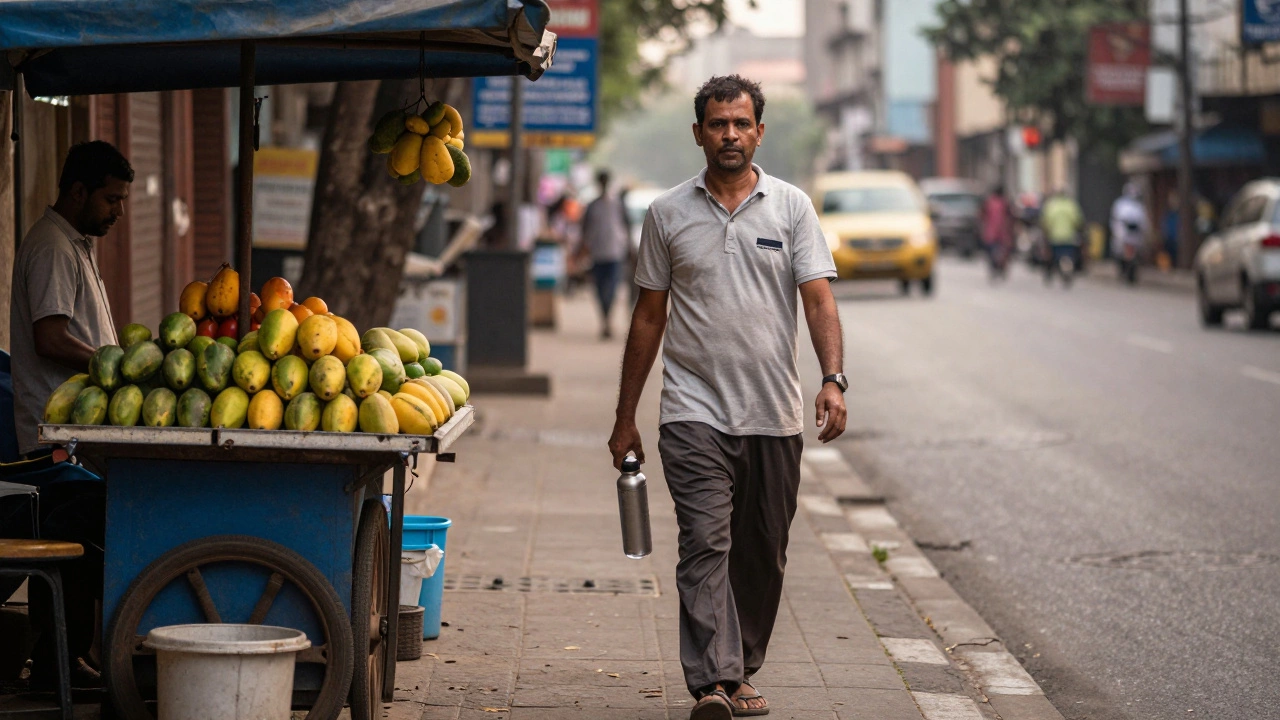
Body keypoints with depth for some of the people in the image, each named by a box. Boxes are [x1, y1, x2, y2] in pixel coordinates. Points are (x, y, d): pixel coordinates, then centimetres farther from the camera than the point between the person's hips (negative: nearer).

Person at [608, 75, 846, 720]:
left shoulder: (791, 207, 5)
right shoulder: (668, 214, 7)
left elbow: (819, 300, -2)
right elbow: (649, 316, 11)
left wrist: (832, 381, -19)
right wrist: (626, 418, 11)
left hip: (774, 416, 1)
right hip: (694, 412, -1)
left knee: (762, 554, 8)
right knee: (705, 544, -14)